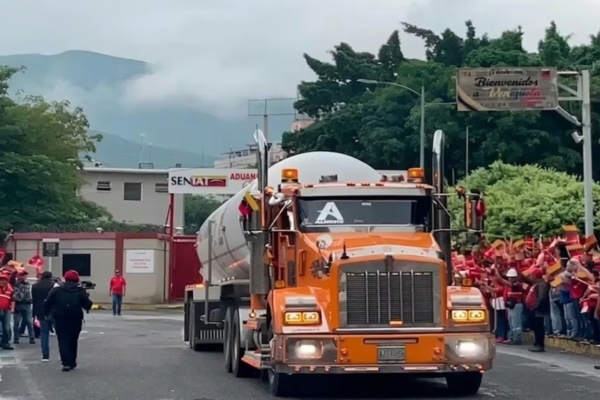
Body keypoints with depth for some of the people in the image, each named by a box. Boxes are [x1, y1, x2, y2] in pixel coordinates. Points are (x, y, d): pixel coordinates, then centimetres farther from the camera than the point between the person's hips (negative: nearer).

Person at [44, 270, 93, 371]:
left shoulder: (56, 290, 3)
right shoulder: (80, 291, 3)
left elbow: (47, 303, 2)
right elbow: (87, 305, 0)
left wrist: (46, 313, 17)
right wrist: (86, 298, 21)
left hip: (60, 319, -1)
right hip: (75, 319, 1)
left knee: (63, 340, -1)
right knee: (73, 341, 16)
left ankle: (66, 362, -16)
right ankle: (72, 362, 21)